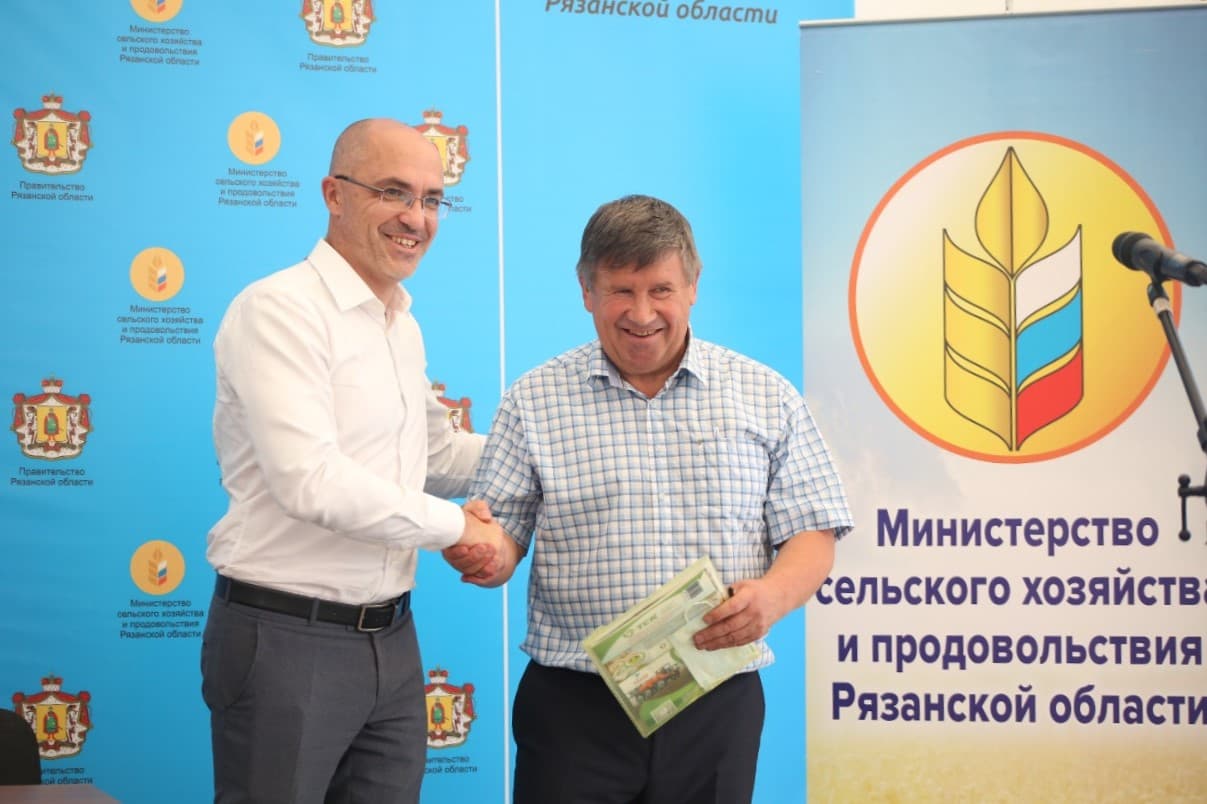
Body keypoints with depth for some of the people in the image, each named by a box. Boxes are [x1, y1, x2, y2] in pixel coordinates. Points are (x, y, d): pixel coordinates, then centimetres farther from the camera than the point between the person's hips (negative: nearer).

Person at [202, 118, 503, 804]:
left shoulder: (404, 327, 14)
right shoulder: (281, 309, -14)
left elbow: (437, 457, 25)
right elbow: (311, 482, -24)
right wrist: (456, 526, -14)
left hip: (391, 640, 8)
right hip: (288, 640, -8)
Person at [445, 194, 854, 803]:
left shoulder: (766, 398, 7)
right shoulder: (534, 400, 6)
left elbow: (811, 536, 5)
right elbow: (501, 537, 6)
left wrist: (773, 595, -15)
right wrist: (488, 555, -18)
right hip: (574, 707, 0)